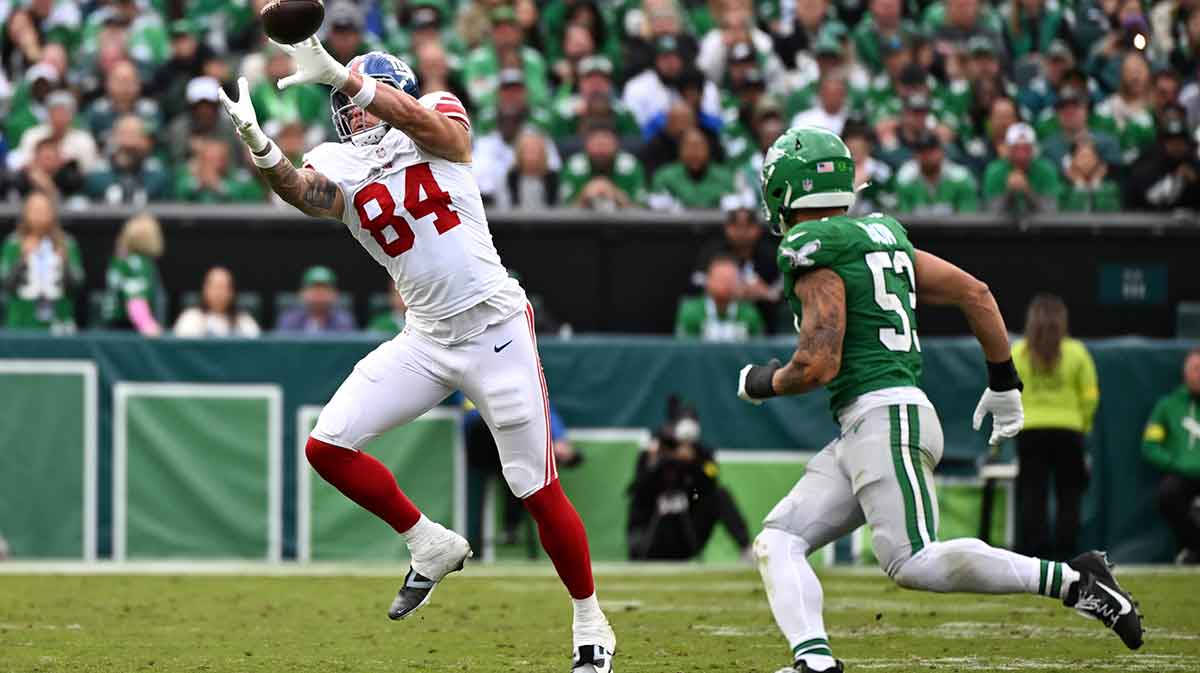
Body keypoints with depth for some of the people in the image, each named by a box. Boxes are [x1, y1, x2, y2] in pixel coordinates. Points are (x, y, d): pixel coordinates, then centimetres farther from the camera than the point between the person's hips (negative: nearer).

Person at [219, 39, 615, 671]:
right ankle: (431, 546, 12)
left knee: (537, 490, -2)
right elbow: (301, 190, -19)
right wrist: (259, 146, -40)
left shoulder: (436, 123, -1)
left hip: (496, 328, -4)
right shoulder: (340, 168, 5)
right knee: (327, 446, -7)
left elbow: (427, 123, -26)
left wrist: (337, 73, -36)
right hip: (425, 340, 4)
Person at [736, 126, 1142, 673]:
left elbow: (818, 365, -14)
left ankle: (1072, 581, -17)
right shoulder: (882, 237, 19)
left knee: (915, 563, -18)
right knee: (777, 543, 4)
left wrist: (762, 383, 6)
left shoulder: (813, 253, -8)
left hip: (885, 417, -10)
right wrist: (1003, 381, 27)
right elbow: (975, 293, 19)